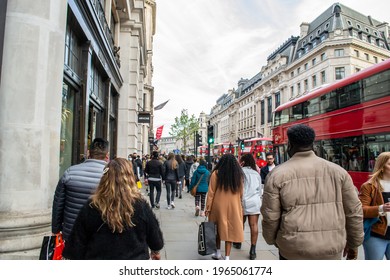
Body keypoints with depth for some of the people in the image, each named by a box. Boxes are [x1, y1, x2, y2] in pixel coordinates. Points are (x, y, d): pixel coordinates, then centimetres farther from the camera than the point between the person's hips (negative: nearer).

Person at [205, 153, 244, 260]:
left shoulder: (216, 173, -8)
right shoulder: (239, 175, -1)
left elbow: (211, 192, -8)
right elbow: (241, 193, 5)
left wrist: (208, 207, -2)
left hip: (219, 205, -1)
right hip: (233, 206, 1)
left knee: (218, 228, 17)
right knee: (230, 229, 7)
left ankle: (218, 253, 28)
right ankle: (227, 257, 9)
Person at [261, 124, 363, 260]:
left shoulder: (277, 174, -7)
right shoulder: (337, 171, 0)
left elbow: (270, 216, -5)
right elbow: (354, 211, 6)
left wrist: (272, 240, 13)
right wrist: (354, 243, 19)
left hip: (293, 250, -2)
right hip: (331, 250, 2)